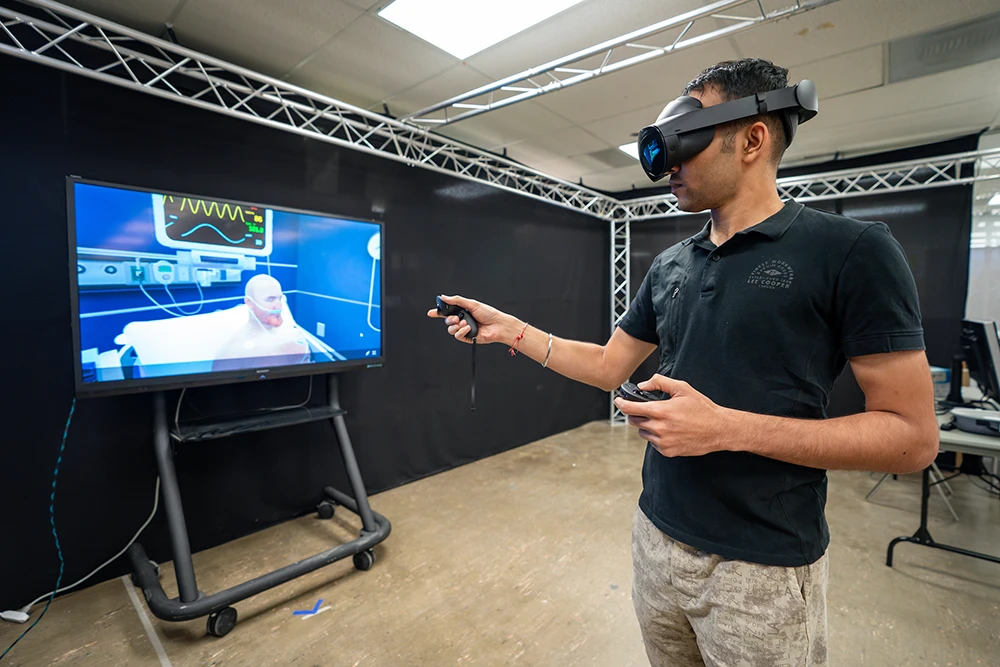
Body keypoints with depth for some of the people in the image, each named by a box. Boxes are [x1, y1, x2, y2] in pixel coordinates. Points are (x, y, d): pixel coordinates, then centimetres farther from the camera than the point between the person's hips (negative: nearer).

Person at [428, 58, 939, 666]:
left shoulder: (852, 251, -13)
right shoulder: (669, 266, 4)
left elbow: (913, 437, -14)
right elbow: (609, 367, 8)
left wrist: (727, 427, -25)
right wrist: (509, 329, 1)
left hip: (763, 568, -5)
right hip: (657, 536, 6)